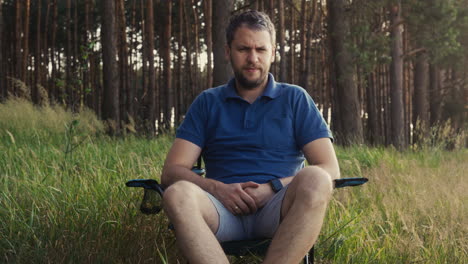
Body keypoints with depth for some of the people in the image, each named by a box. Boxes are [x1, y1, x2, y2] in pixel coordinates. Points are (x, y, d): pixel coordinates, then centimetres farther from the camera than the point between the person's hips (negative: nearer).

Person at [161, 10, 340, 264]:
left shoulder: (296, 99, 14)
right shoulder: (207, 103, 17)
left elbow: (329, 169, 4)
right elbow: (172, 171, 8)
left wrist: (271, 188, -12)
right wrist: (217, 189, -12)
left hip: (278, 208, 0)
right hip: (223, 209, 1)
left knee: (314, 181, -33)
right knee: (178, 194, -32)